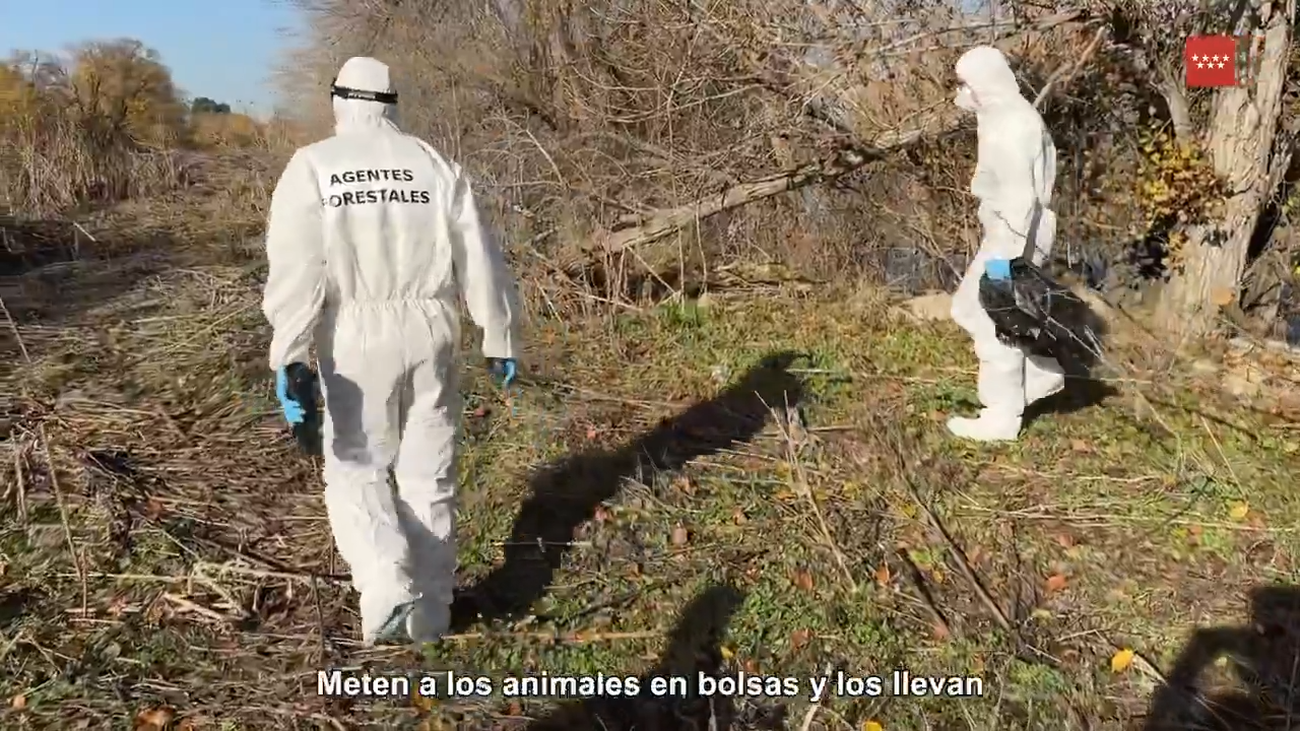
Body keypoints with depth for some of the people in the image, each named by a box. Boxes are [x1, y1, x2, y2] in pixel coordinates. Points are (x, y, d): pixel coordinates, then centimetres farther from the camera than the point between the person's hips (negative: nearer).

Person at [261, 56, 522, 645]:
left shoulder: (312, 166, -2)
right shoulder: (434, 165, 3)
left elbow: (297, 267, -13)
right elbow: (480, 260, 1)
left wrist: (288, 359, -15)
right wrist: (501, 339, 10)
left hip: (357, 340, -2)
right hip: (430, 334, 2)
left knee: (355, 470, 16)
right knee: (429, 476, 12)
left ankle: (387, 585, -4)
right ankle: (429, 615, 19)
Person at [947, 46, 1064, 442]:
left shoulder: (1010, 125, -19)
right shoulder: (1007, 117, 13)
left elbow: (1020, 196, -24)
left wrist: (1005, 256, -25)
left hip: (1014, 237, -10)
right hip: (1007, 233, 10)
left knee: (994, 326, -2)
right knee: (968, 308, 18)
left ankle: (1002, 418, 9)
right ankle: (1041, 373, 24)